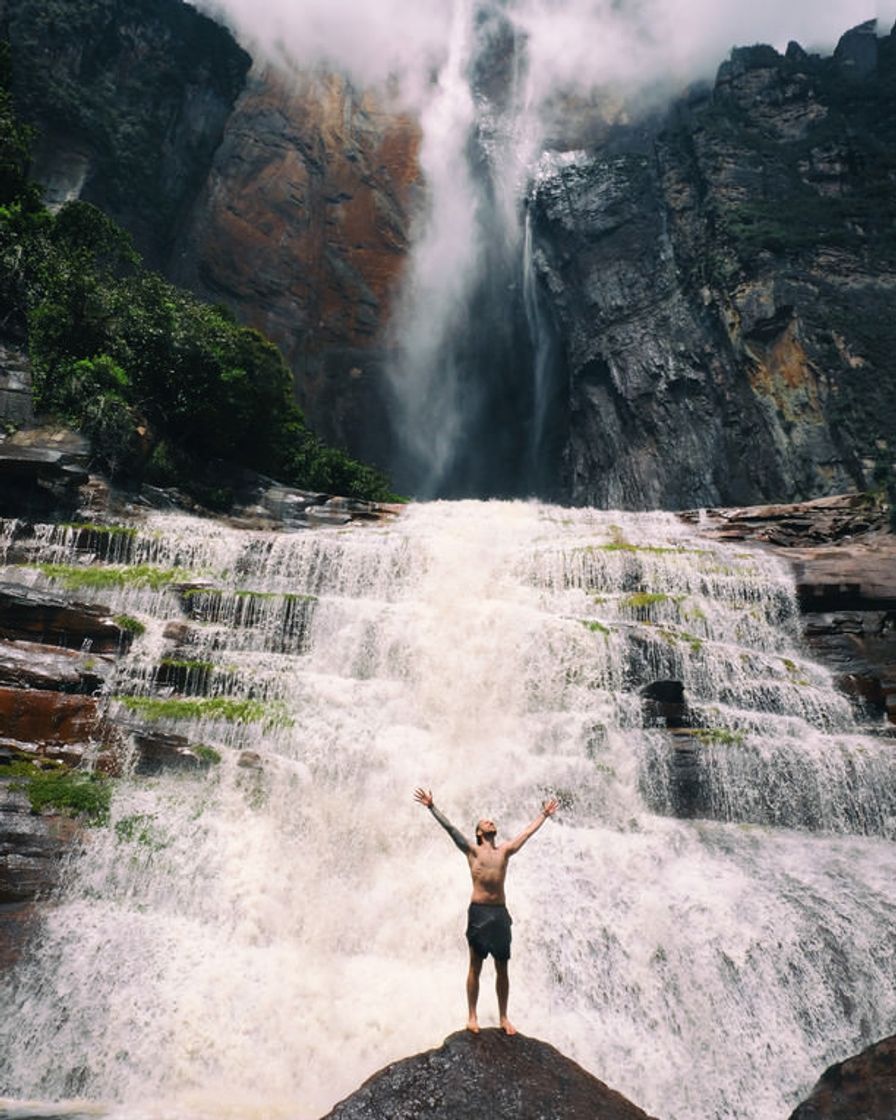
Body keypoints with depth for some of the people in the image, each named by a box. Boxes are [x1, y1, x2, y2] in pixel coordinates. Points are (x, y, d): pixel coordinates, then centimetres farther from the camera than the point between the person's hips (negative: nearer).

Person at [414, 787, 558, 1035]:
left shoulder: (505, 851, 11)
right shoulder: (472, 850, 3)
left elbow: (528, 832, 18)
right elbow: (449, 827, -3)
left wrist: (544, 815, 24)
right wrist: (431, 807, -9)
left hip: (500, 912, 3)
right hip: (478, 911, -3)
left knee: (502, 968, 8)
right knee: (475, 966, 4)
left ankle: (503, 1017, 18)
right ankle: (472, 1016, 14)